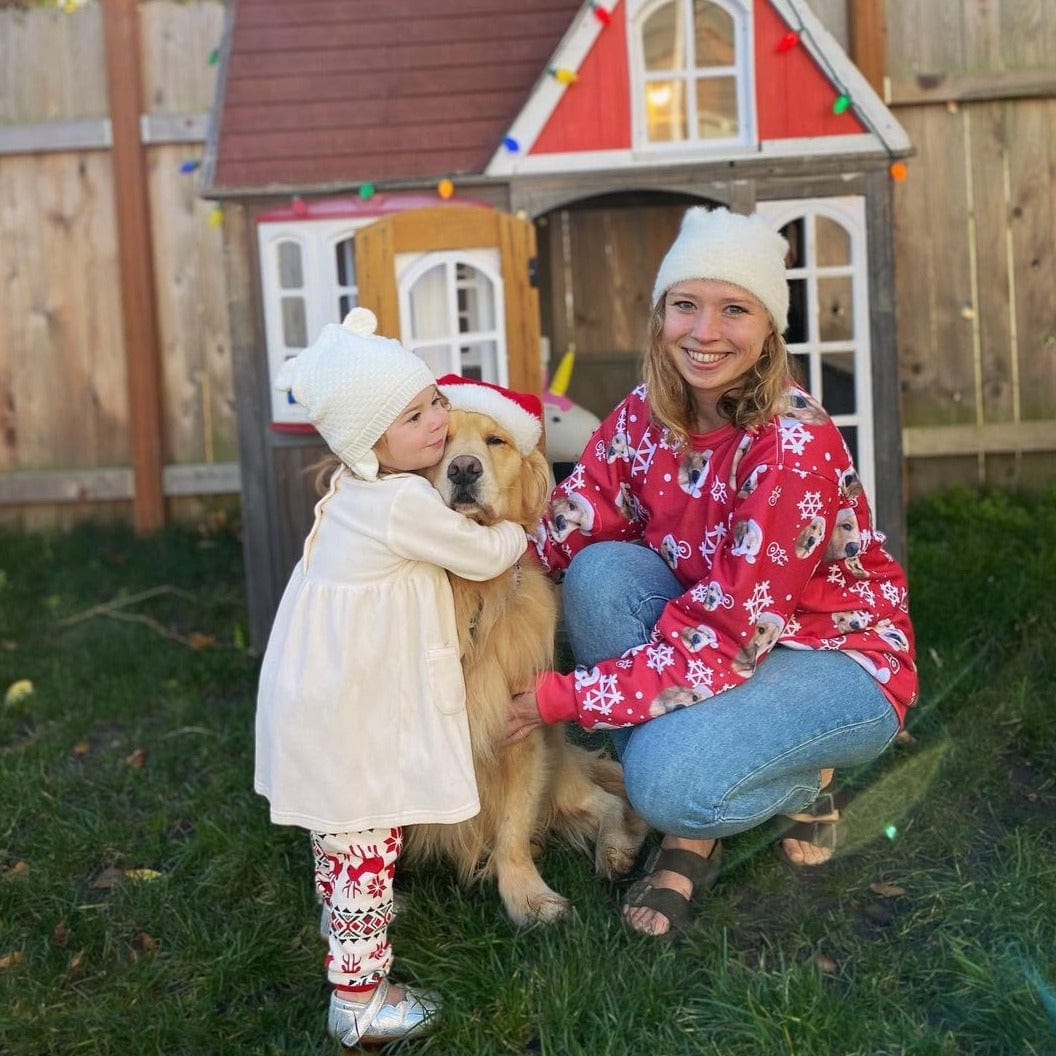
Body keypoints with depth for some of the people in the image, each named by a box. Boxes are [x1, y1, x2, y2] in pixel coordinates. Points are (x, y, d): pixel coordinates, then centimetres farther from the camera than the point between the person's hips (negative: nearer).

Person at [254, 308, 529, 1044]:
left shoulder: (357, 490, 5)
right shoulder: (404, 503, -23)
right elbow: (482, 556, -10)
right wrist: (521, 533, 9)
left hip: (323, 698, 10)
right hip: (349, 714, -9)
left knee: (346, 833, 28)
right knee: (367, 843, 1)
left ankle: (350, 916, 50)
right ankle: (359, 997, 11)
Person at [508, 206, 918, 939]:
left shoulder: (796, 445, -27)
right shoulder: (643, 418, -8)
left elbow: (731, 635, -29)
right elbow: (563, 534, -11)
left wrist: (564, 698, -28)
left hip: (839, 654, -6)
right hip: (717, 630, 6)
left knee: (669, 777, -32)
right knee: (600, 571, -23)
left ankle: (804, 780, 4)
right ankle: (686, 832, -9)